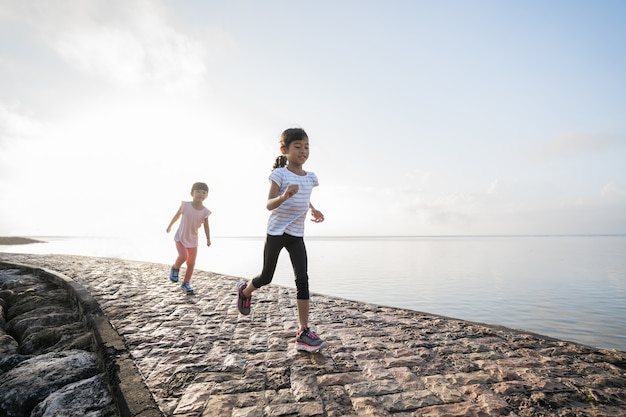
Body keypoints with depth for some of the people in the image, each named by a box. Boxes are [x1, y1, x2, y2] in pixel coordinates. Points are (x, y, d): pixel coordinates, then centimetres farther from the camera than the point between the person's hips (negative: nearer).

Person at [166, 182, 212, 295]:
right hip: (180, 238, -2)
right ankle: (175, 268, 10)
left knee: (191, 263, 6)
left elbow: (206, 226, -4)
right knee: (183, 256, -24)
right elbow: (177, 215, 3)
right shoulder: (185, 205, -15)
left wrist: (208, 239, -19)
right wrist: (170, 226, 18)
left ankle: (186, 284, 26)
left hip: (193, 240, 2)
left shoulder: (205, 211, -13)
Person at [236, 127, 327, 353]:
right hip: (276, 232, -4)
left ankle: (304, 333, -2)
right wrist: (284, 196, -39)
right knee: (266, 277, 10)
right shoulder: (279, 174, -11)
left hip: (297, 235, 4)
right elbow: (269, 205, -19)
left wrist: (313, 210, 8)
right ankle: (245, 291, 45)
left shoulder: (310, 177, 5)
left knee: (302, 279, -8)